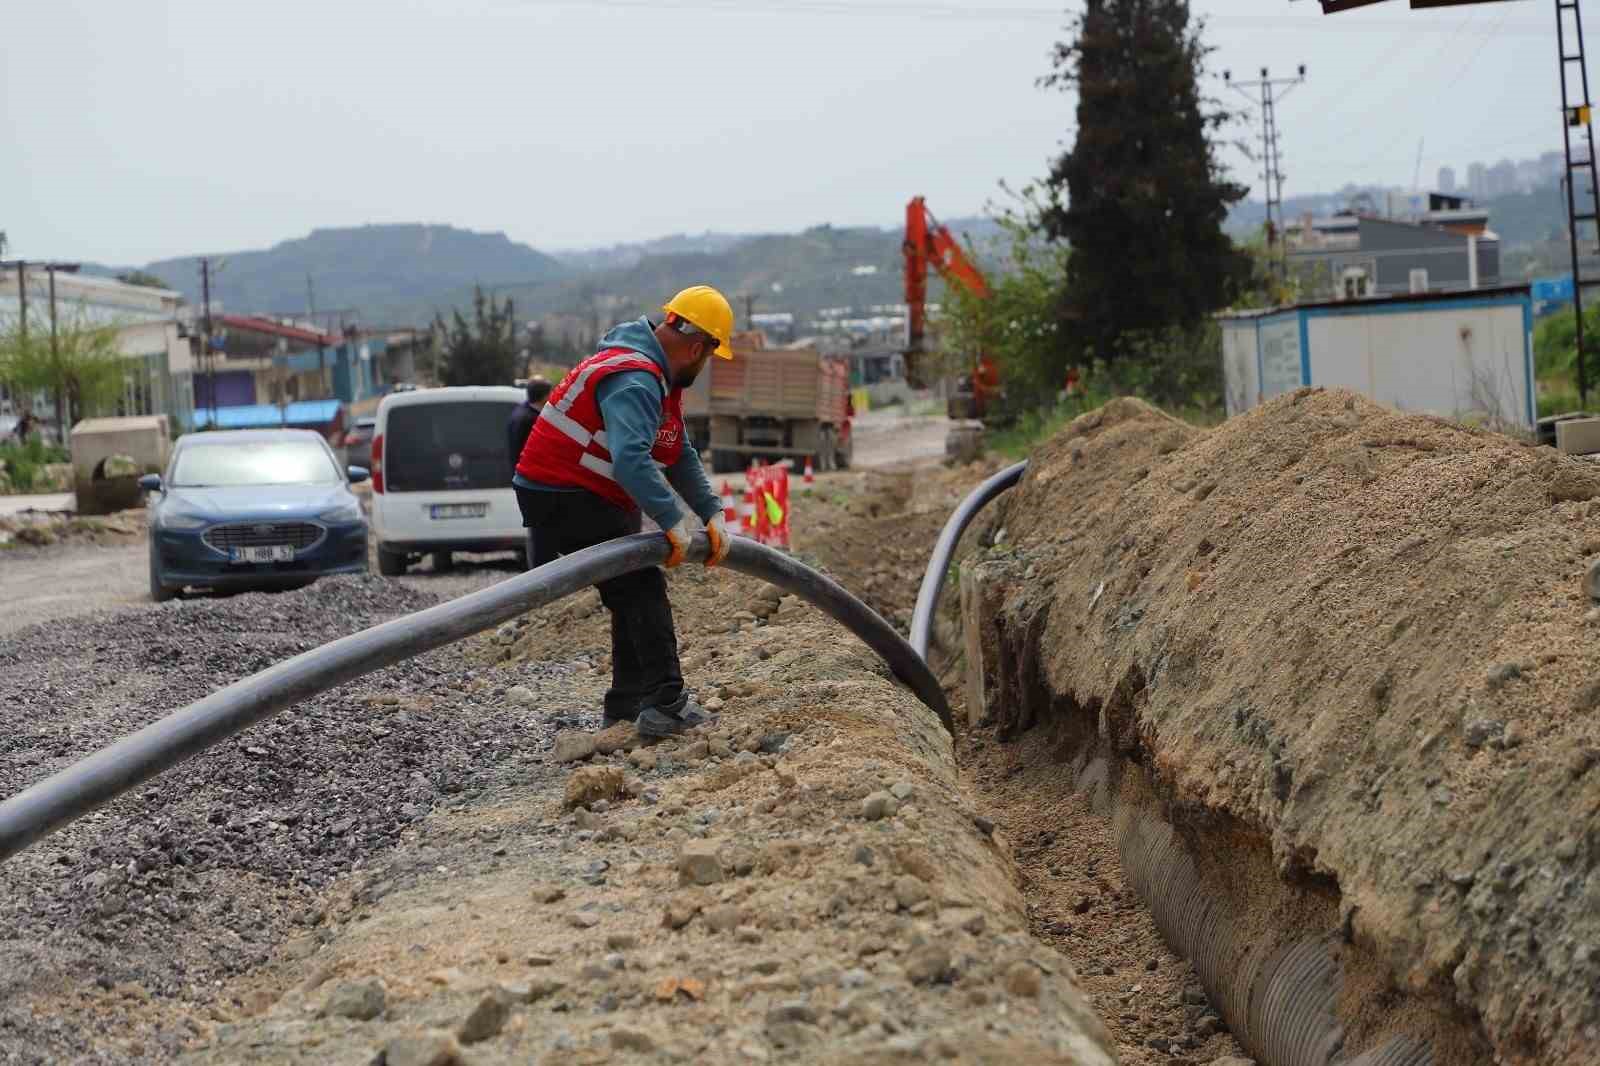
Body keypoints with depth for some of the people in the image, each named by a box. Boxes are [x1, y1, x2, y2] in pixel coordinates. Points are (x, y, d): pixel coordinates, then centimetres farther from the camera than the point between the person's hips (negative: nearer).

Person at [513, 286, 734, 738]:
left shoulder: (659, 378, 12)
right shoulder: (634, 382, -24)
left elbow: (681, 457, 13)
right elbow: (631, 460, -38)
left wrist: (712, 513, 2)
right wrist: (673, 522, -34)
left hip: (590, 497, 11)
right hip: (564, 497, -11)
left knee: (635, 595, 15)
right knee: (642, 588, -13)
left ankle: (626, 708, 20)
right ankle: (666, 706, -16)